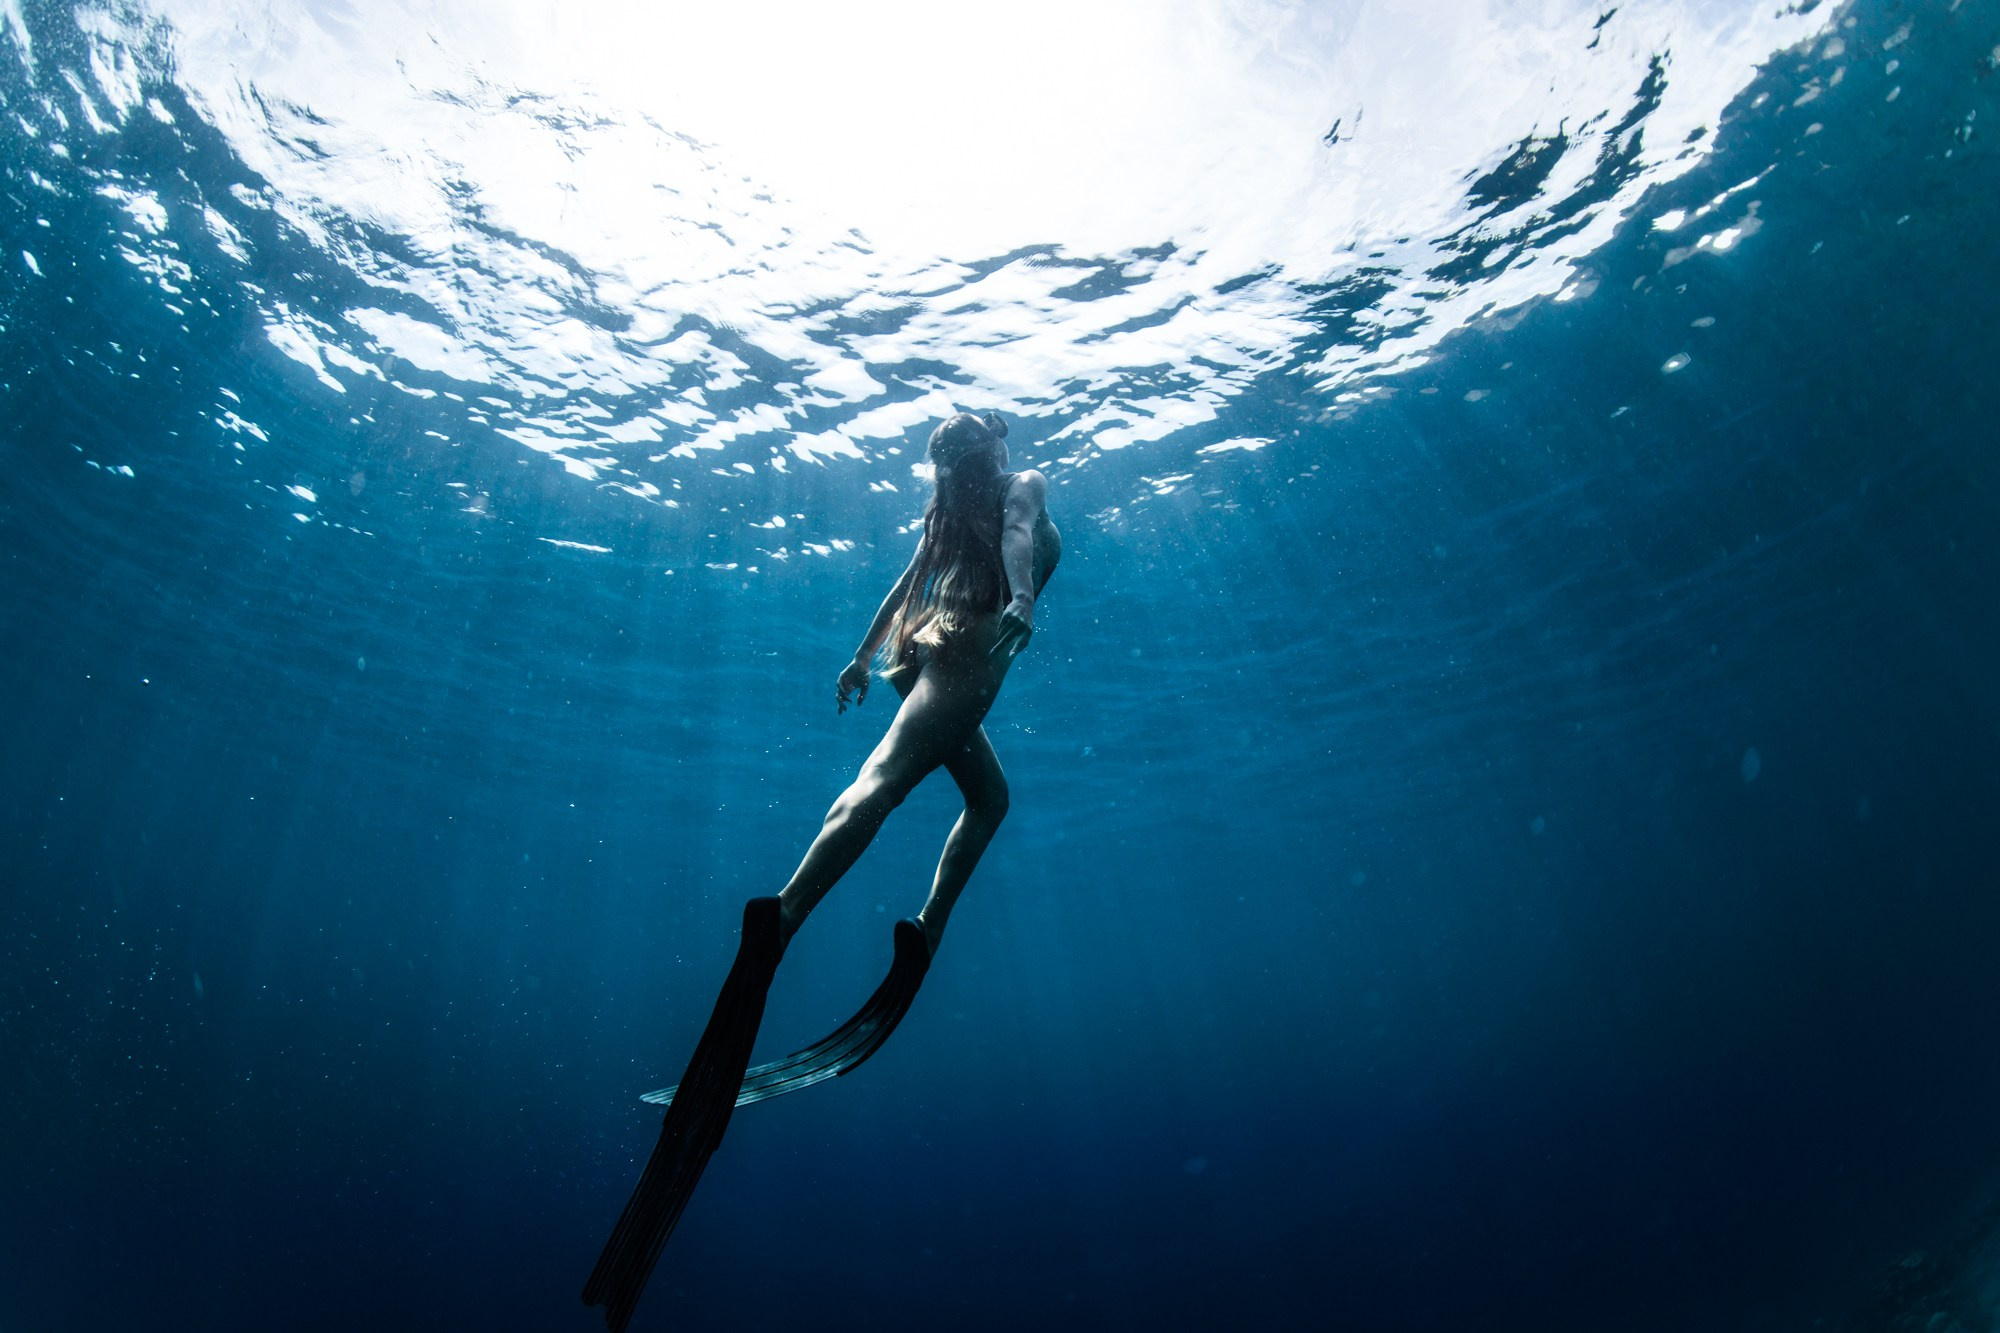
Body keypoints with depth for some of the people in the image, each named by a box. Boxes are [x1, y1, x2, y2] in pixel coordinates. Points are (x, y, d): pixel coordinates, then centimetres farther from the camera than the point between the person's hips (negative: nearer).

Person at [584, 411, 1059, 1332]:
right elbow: (1018, 537, -16)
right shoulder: (1023, 485, 5)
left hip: (935, 655, 10)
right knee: (886, 776, -31)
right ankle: (779, 922, -52)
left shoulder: (952, 507, 27)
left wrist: (866, 654, 31)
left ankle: (924, 934, 17)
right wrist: (1020, 601, -35)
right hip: (966, 653, -10)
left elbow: (909, 582, 28)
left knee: (990, 795, 27)